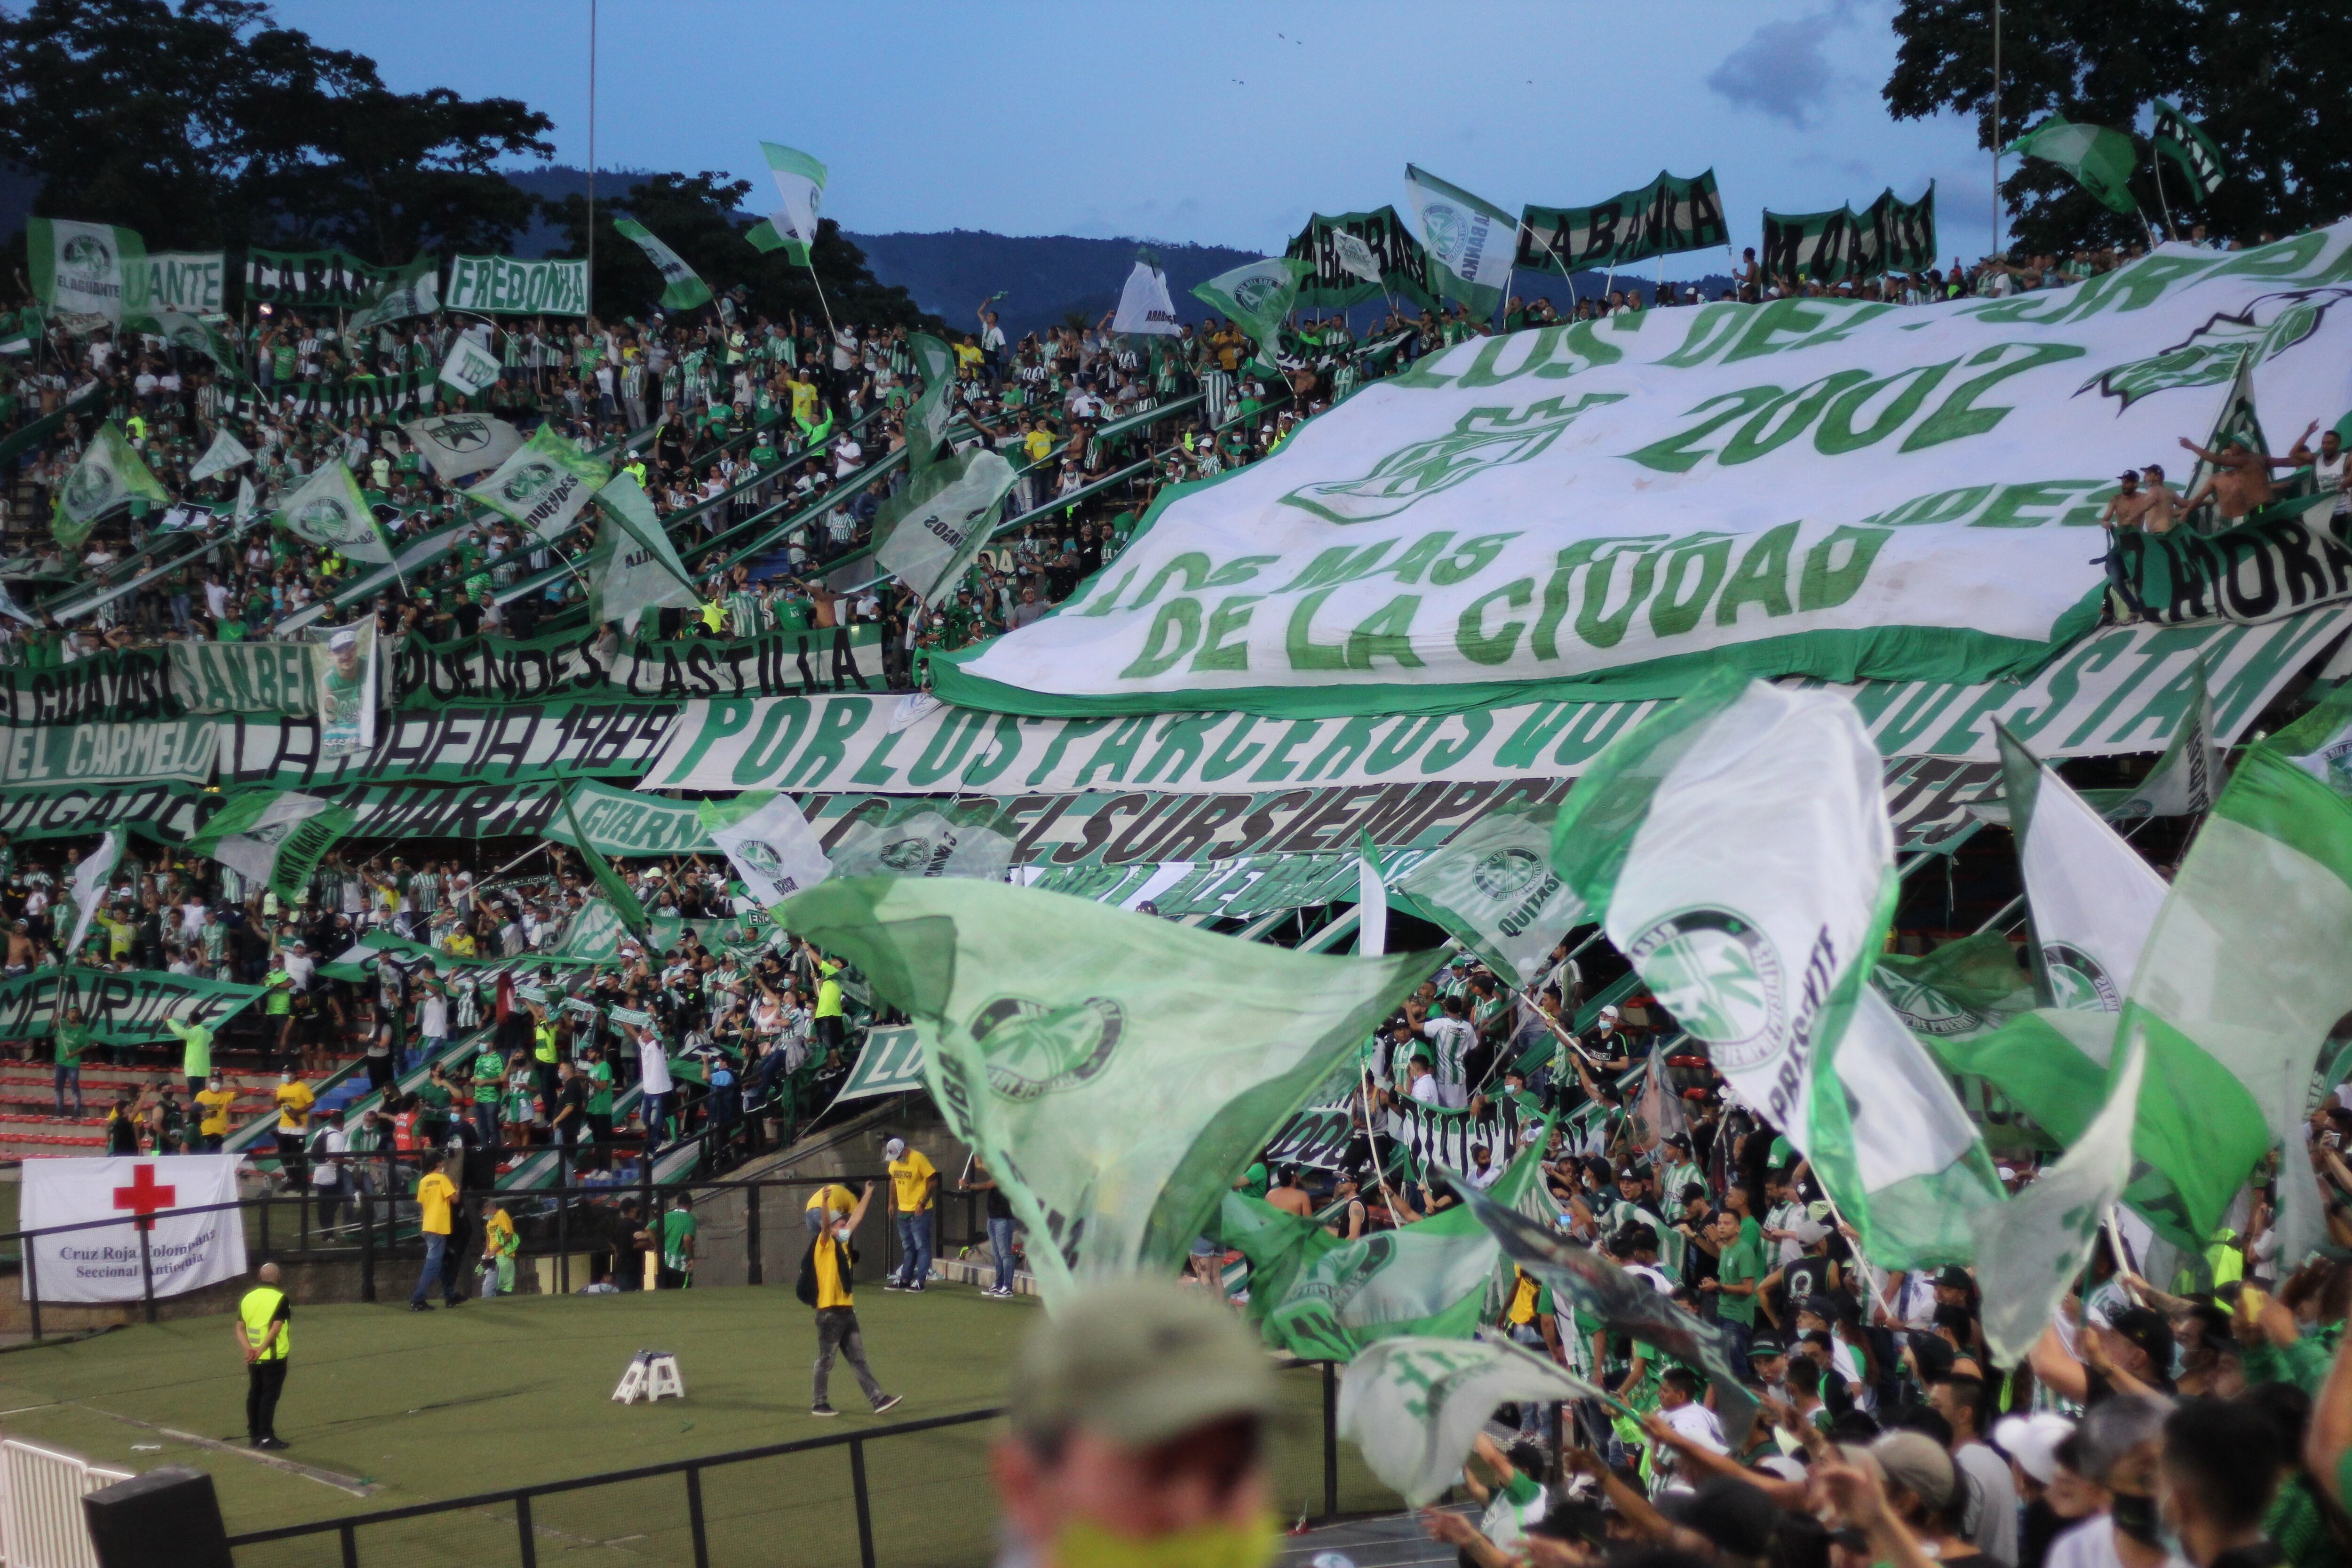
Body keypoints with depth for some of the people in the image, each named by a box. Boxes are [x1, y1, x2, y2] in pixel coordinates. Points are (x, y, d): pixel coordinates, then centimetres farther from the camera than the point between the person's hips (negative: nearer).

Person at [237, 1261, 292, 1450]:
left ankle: (254, 1435, 19)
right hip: (274, 1357, -6)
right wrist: (261, 1349, -19)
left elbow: (240, 1328, 3)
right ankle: (266, 1437, -4)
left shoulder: (247, 1298, 9)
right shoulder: (280, 1299, -10)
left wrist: (248, 1349, -7)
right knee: (270, 1396, -3)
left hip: (254, 1360, 6)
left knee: (254, 1395, 14)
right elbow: (276, 1328, -19)